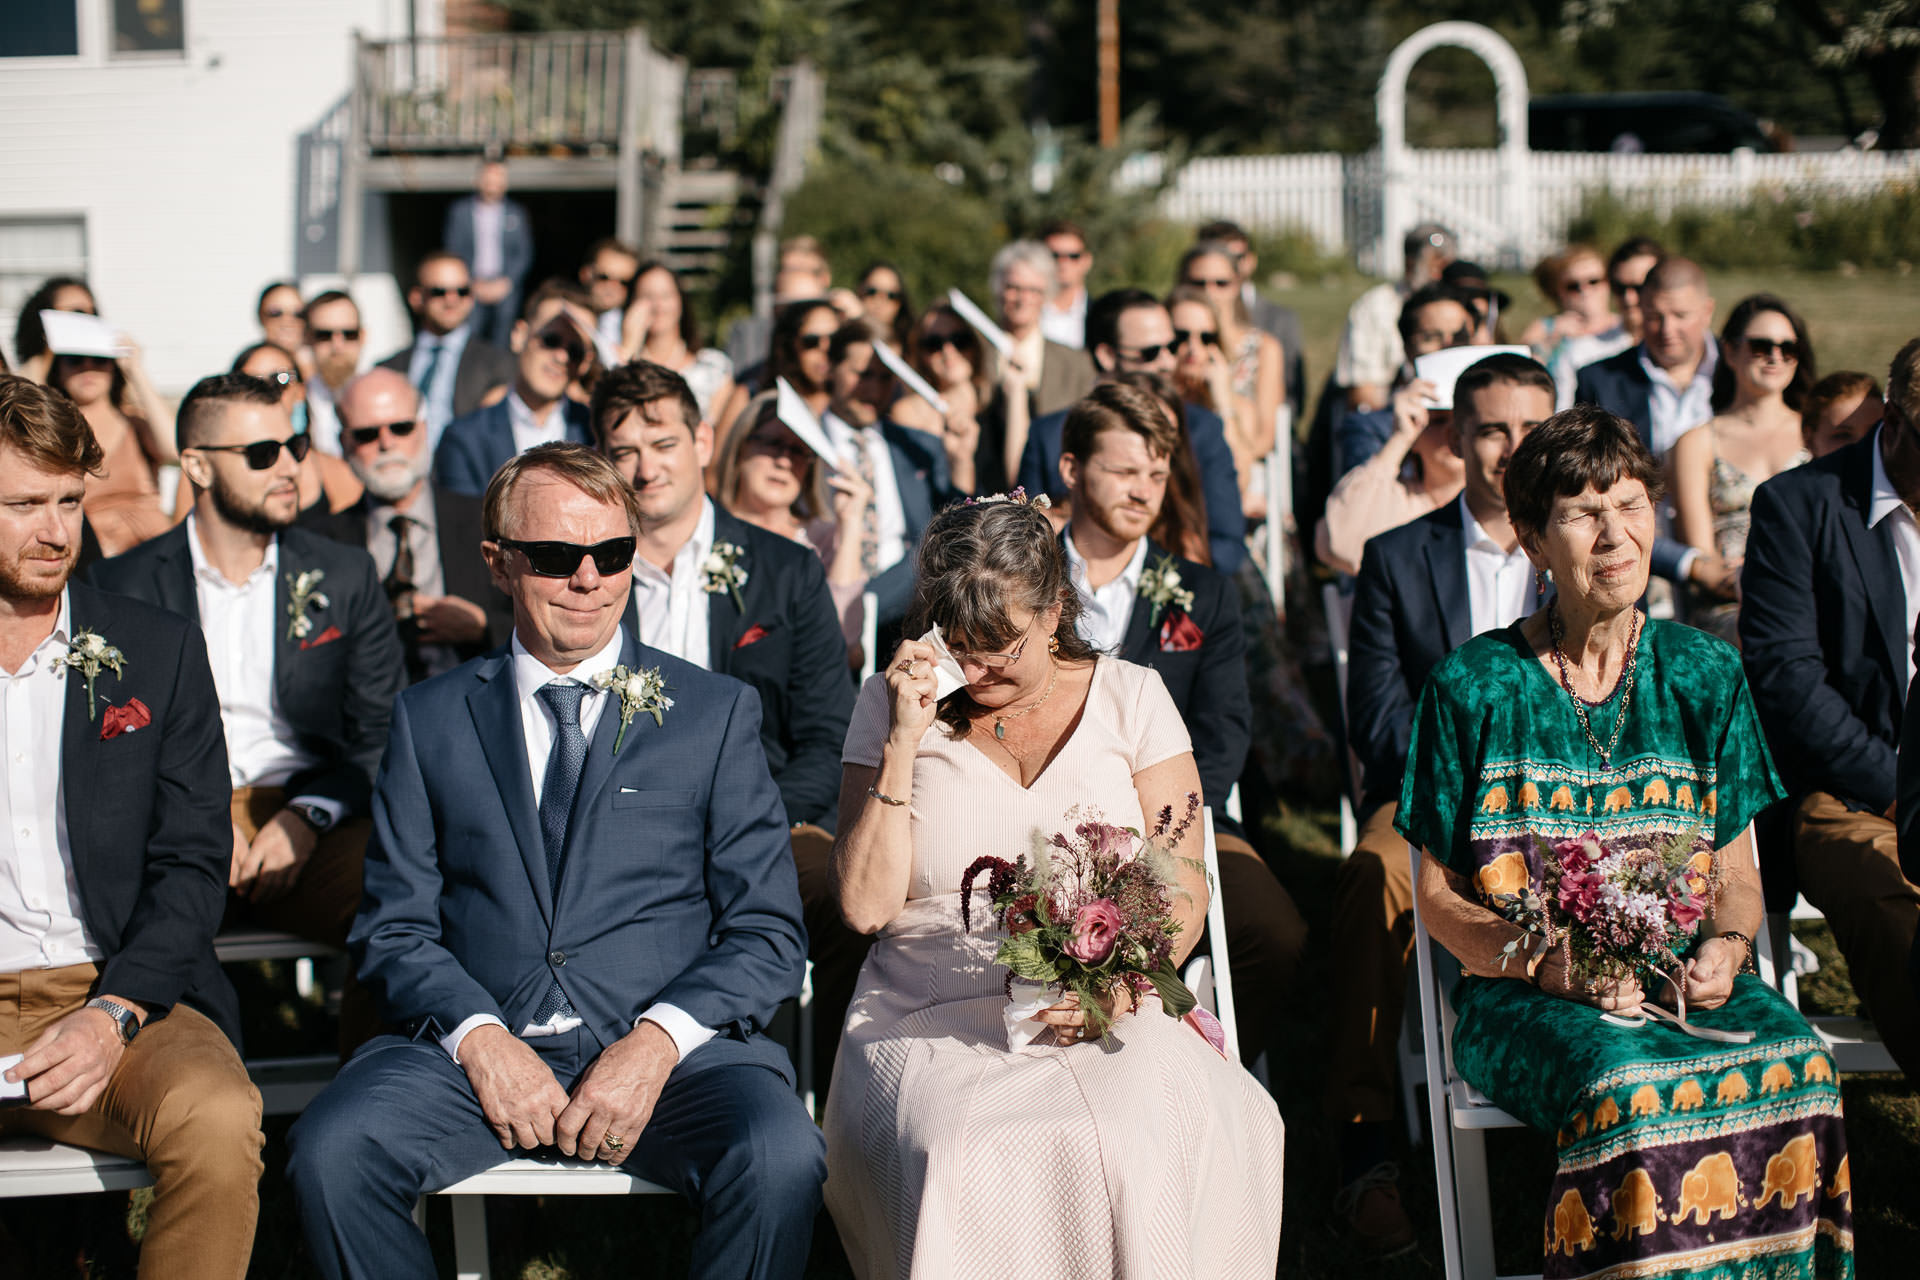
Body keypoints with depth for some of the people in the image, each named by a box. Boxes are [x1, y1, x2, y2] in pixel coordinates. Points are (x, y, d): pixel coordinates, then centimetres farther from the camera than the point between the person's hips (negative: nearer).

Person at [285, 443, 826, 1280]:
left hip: (674, 1051, -1)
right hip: (478, 1045, 1)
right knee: (329, 1151, -27)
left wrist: (657, 1040, -12)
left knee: (780, 1160, -32)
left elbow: (769, 933, 6)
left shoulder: (716, 712, 11)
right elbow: (395, 926, 9)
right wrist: (480, 1037, -11)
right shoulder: (431, 718, 14)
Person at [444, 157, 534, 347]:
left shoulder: (516, 213, 12)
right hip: (471, 288, -1)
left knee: (501, 344, -8)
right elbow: (453, 251, 6)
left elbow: (524, 253, 10)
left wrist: (506, 282, -4)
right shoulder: (460, 210, 9)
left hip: (505, 288, 1)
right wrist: (475, 283, -5)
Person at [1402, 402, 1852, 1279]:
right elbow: (1439, 896, 2)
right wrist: (1545, 963, -15)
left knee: (1797, 1069, -29)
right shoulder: (1472, 688, 0)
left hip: (1686, 979, 3)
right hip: (1524, 999, -3)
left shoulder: (1704, 674, 9)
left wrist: (1727, 946, -9)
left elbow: (1736, 871, 14)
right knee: (1631, 1091, -35)